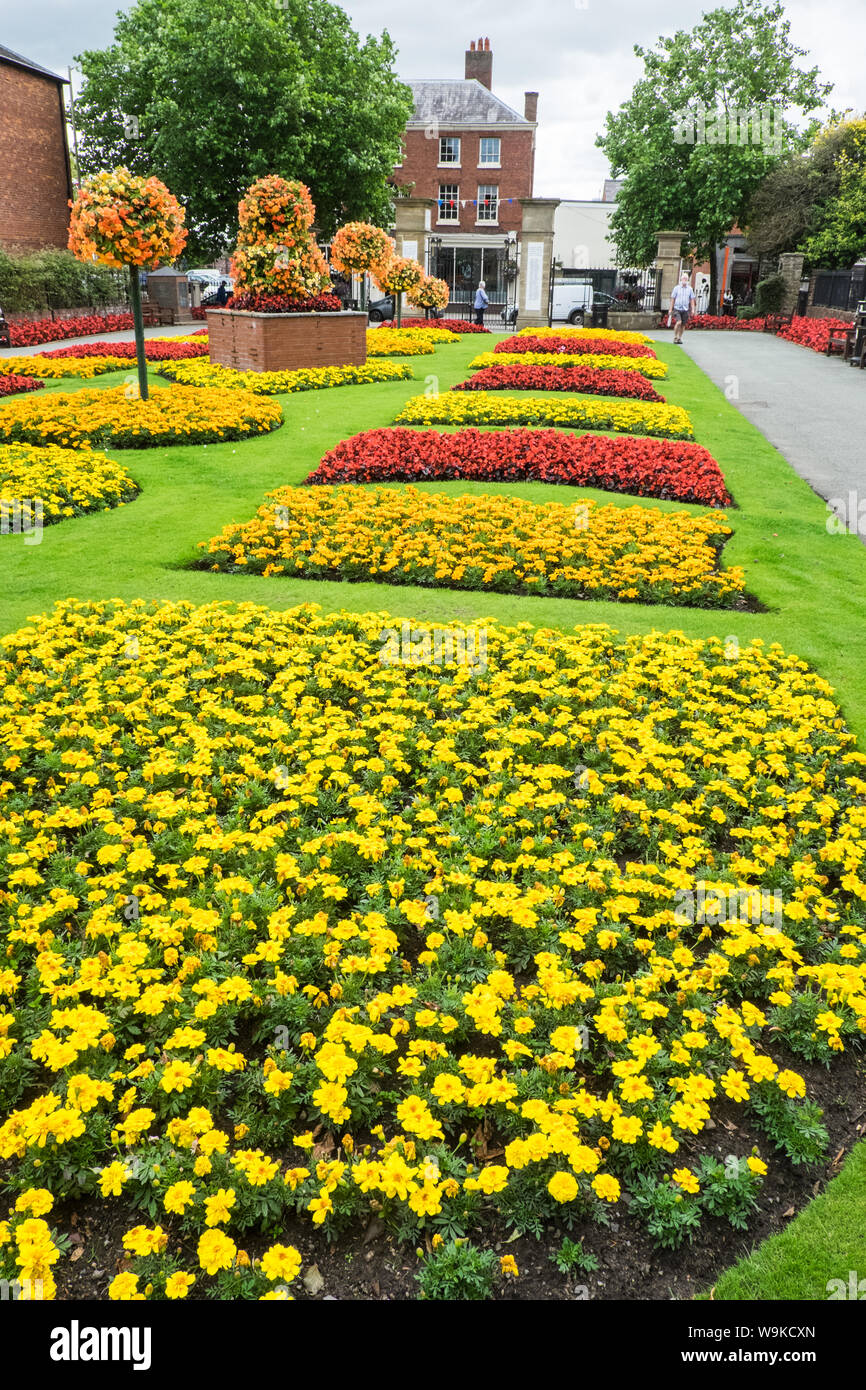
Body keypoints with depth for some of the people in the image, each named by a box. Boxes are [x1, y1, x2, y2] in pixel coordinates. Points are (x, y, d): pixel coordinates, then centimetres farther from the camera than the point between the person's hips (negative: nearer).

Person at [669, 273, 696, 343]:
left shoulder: (690, 289, 8)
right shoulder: (676, 288, 3)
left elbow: (692, 299, 9)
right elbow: (672, 299, 4)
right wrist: (671, 309, 0)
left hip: (685, 310, 3)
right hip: (677, 309, -3)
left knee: (683, 325, 4)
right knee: (678, 322, -20)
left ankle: (679, 338, 17)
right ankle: (675, 337, -6)